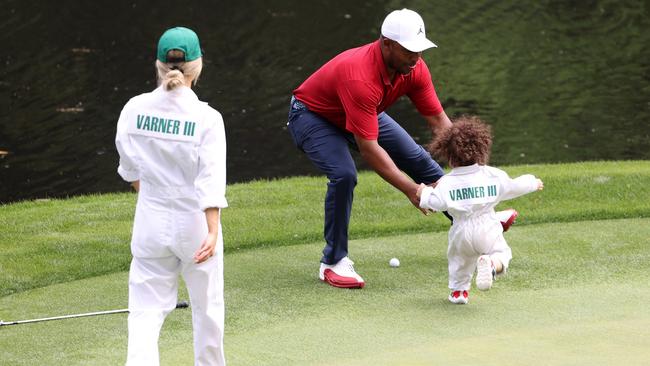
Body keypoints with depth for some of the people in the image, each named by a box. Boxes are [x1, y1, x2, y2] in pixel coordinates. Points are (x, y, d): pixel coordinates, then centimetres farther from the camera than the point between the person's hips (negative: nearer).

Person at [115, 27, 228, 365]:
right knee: (207, 305, 17)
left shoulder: (134, 110, -6)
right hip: (195, 222, -2)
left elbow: (130, 169, 8)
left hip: (151, 222, 2)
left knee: (146, 310, 4)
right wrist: (213, 232, -26)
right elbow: (211, 179, -22)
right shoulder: (207, 118, -15)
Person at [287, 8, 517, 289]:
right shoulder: (361, 78, -44)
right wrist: (410, 190, -44)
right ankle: (333, 263, -15)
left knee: (417, 158, 8)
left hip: (363, 114, 8)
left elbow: (439, 121, -14)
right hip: (311, 116, -7)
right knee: (344, 174, -30)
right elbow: (368, 149, -43)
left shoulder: (413, 67, -21)